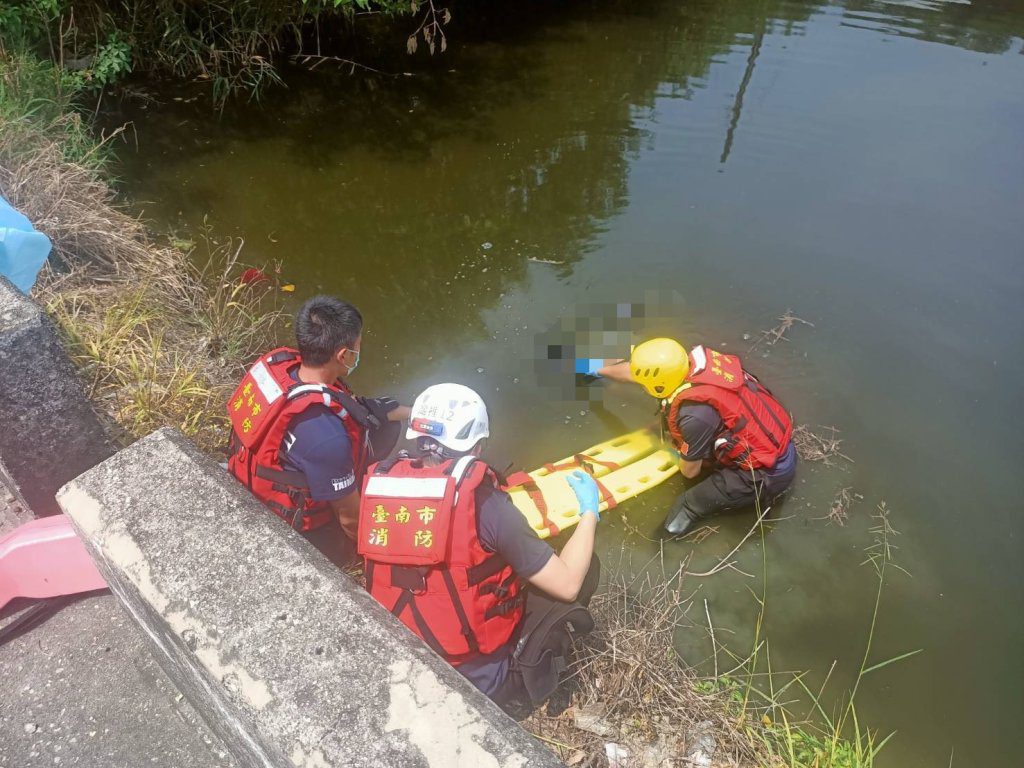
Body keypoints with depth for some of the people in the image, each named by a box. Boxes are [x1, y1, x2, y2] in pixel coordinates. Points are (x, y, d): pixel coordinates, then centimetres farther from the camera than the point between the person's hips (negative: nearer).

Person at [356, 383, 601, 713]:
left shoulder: (380, 480, -11)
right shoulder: (482, 500, -24)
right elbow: (567, 585, -17)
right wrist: (589, 513, -2)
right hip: (483, 681, -5)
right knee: (585, 567, 8)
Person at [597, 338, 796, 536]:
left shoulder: (694, 415, -32)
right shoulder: (693, 360, -11)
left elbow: (690, 471, -11)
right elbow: (639, 369, 10)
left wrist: (681, 458, 12)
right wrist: (599, 370, 24)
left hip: (769, 473, -8)